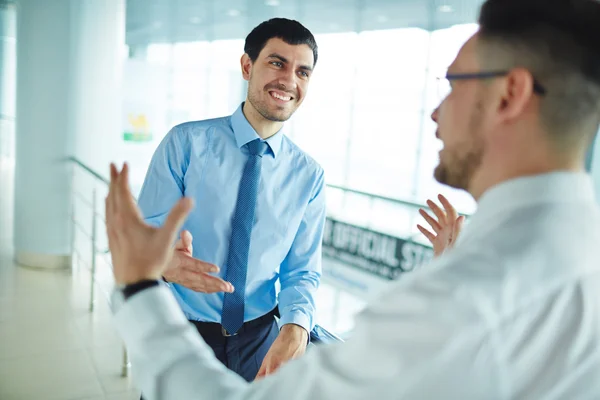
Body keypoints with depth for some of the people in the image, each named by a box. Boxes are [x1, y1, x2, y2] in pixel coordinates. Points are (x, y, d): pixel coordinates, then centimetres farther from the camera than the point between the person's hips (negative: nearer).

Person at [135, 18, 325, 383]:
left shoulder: (309, 175, -5)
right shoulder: (186, 143, -11)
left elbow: (302, 271, -4)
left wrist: (296, 328, -23)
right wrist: (166, 264, -35)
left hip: (260, 341, 2)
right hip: (181, 336, -1)